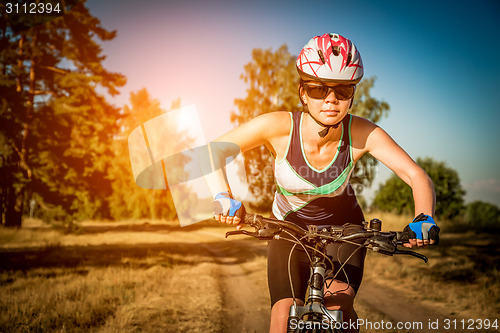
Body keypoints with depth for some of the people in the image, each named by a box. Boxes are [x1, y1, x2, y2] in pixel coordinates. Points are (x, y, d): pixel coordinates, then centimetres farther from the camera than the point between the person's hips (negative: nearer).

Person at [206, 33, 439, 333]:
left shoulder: (362, 134, -27)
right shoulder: (279, 126, -28)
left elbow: (417, 176, -27)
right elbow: (212, 152, -20)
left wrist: (424, 219, -46)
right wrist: (224, 198, -36)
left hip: (344, 228, 0)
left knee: (339, 306, -24)